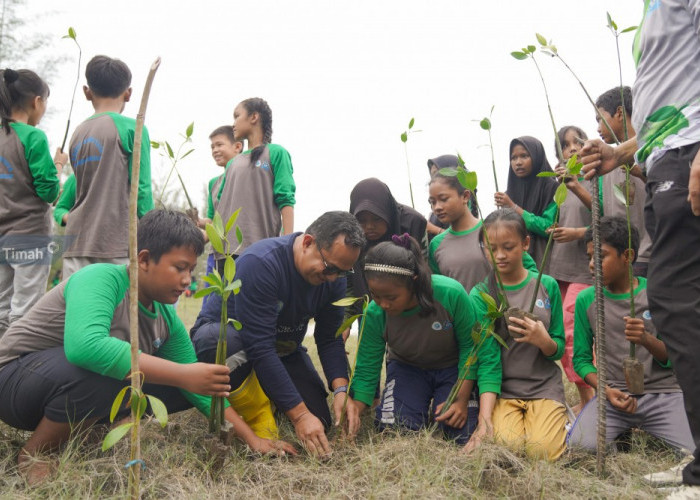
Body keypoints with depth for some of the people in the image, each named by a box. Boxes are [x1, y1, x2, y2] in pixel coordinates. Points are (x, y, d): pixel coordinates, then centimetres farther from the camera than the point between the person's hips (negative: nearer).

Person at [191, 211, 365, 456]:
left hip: (283, 348, 6)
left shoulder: (333, 275, -12)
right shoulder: (260, 262, -33)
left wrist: (341, 389, -25)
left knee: (319, 423, -9)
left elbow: (330, 339, -7)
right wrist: (299, 414, -37)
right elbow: (260, 348, -36)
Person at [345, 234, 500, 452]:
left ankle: (438, 407, 14)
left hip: (453, 368, -1)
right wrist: (354, 409, -33)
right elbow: (366, 369, -15)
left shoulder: (451, 293, -32)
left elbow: (470, 346, -17)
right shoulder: (374, 314, -25)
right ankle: (423, 408, 13)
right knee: (394, 429, -22)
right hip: (407, 369, 2)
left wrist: (462, 397, -18)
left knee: (466, 433, -21)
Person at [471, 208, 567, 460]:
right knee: (506, 446, -26)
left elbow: (558, 351, 7)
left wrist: (544, 341, -18)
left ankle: (557, 420, 12)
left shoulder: (547, 285, 3)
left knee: (544, 450, -22)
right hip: (500, 389, -1)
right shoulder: (480, 294, -1)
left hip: (544, 386, 1)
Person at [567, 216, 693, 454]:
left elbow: (672, 358, 2)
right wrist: (606, 390, -11)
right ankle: (622, 434, 8)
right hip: (614, 394, 1)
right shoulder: (586, 299, 5)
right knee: (581, 447, -25)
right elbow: (581, 358, 8)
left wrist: (647, 340, -20)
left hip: (663, 392, 0)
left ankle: (649, 435, 9)